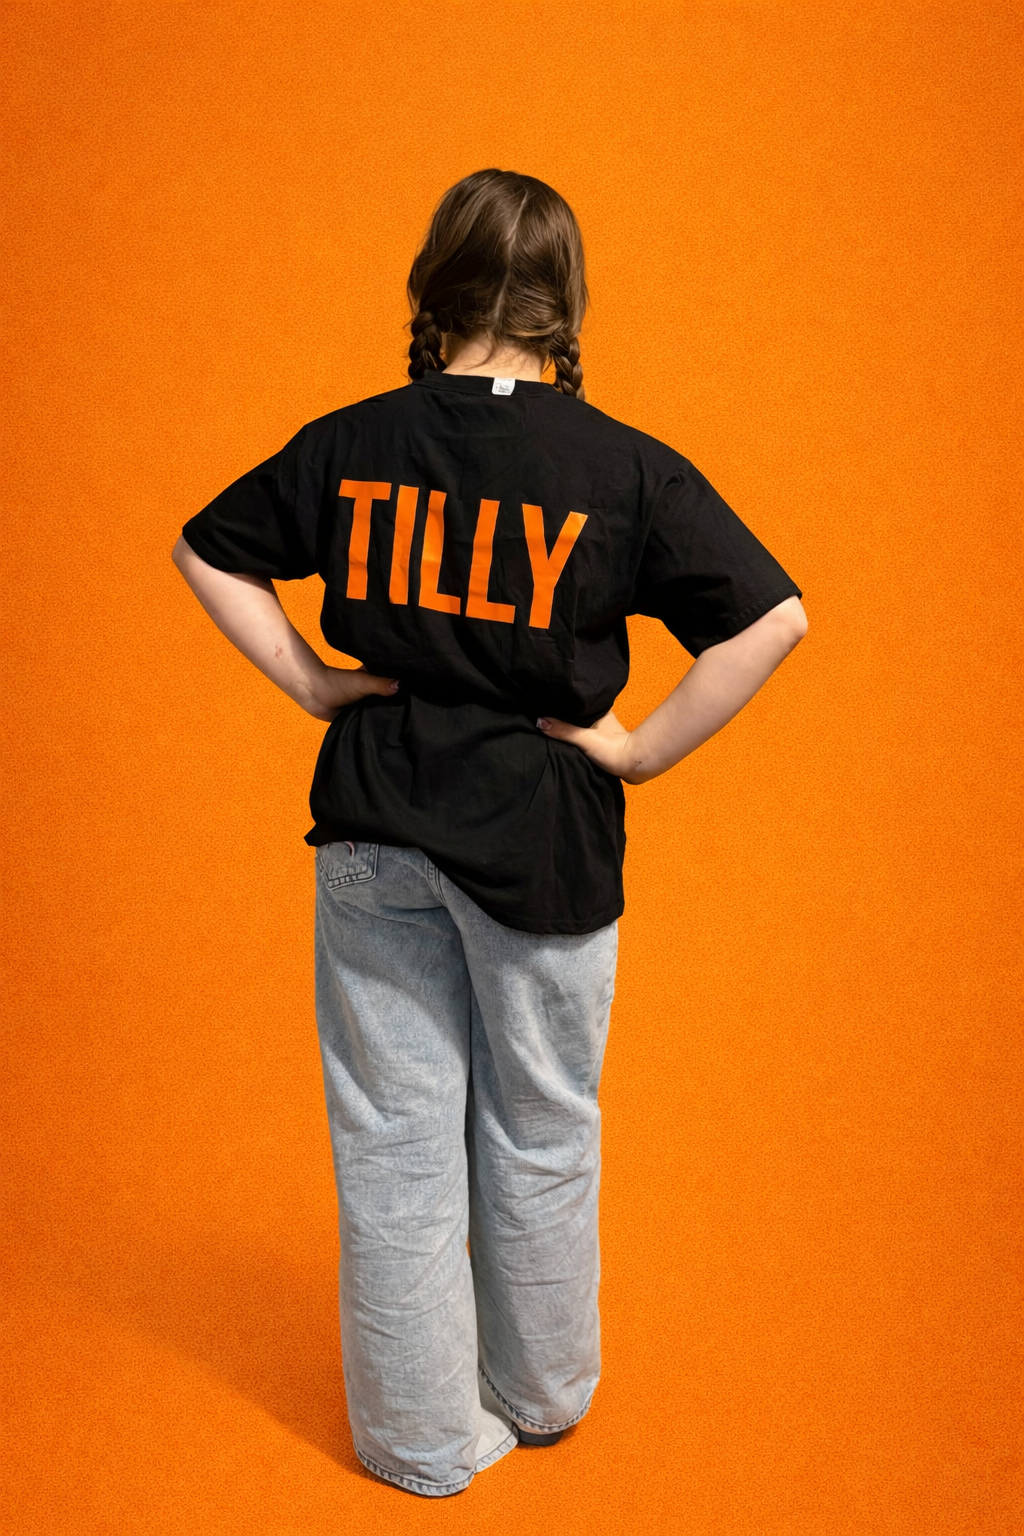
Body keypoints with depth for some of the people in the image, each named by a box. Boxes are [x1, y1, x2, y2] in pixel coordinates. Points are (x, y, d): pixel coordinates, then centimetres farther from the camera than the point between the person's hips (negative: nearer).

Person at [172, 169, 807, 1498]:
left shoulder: (348, 444, -3)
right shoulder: (625, 468, -11)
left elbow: (205, 552, 9)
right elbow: (774, 616, -15)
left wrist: (310, 682, 6)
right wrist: (643, 747, -8)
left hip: (374, 827, 2)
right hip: (545, 836, -2)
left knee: (394, 1137, 14)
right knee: (541, 1135, 18)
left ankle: (426, 1434, 29)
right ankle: (540, 1396, 39)